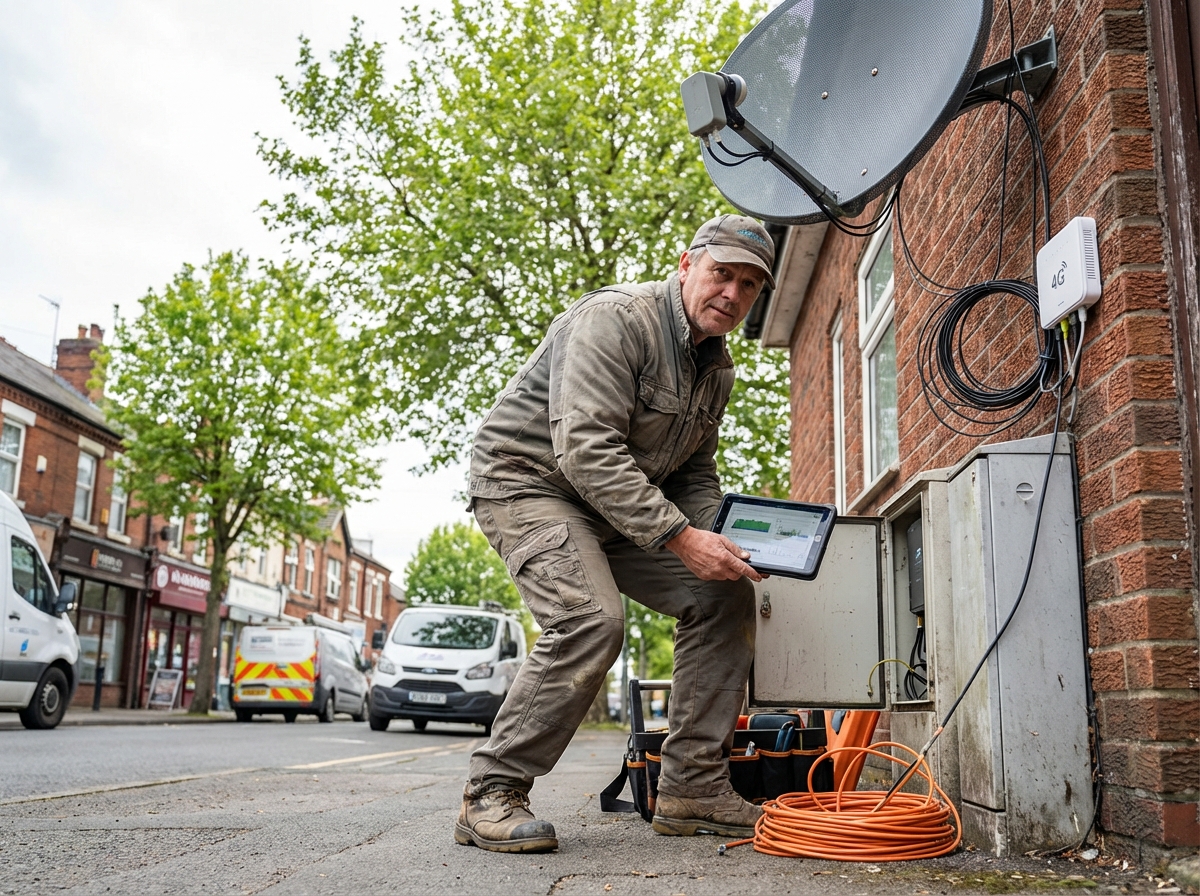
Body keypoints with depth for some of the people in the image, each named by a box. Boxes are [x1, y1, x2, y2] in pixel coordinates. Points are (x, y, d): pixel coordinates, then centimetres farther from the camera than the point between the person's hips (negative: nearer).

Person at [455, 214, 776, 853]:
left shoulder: (717, 368, 8)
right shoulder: (616, 319, -21)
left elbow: (695, 475, 13)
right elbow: (586, 449, -30)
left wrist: (722, 540, -8)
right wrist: (679, 537, -33)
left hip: (623, 503, 9)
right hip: (528, 482, -9)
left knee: (725, 596, -3)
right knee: (591, 619, -30)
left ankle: (692, 788, 2)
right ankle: (492, 793, -13)